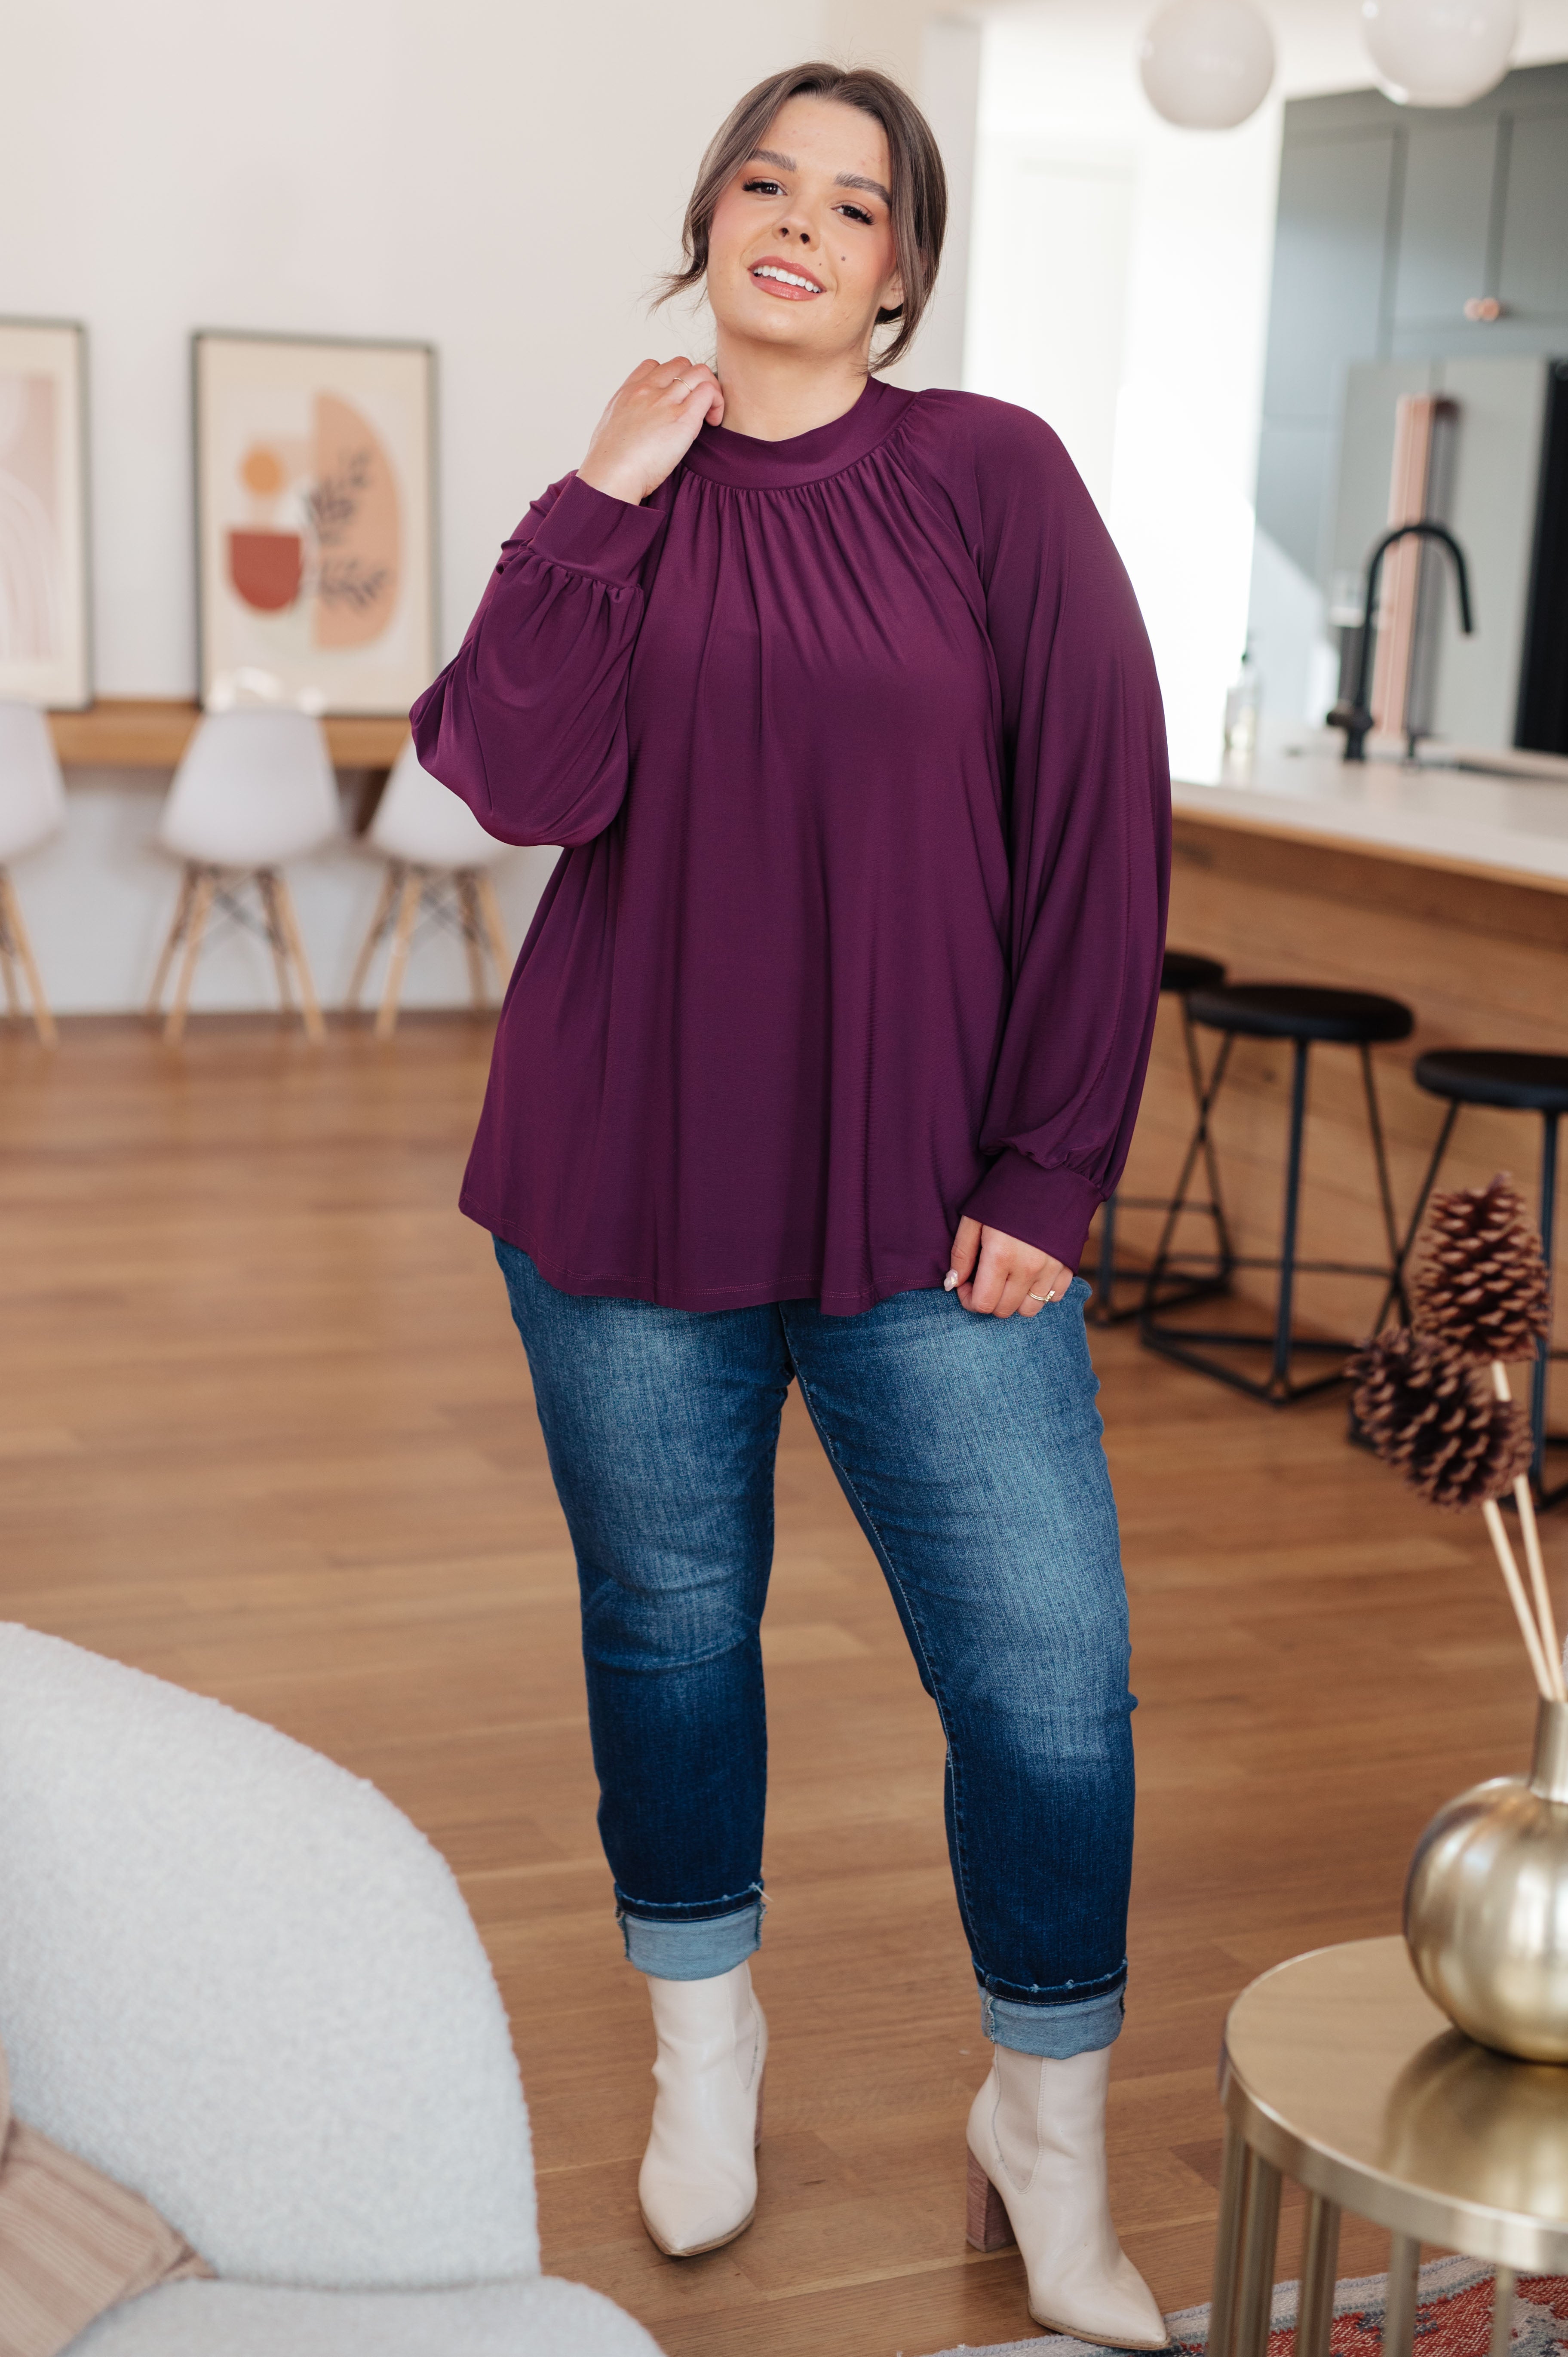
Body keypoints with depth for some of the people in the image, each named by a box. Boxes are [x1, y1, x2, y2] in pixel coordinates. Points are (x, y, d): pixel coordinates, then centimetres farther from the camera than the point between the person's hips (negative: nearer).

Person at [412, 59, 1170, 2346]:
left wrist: (1051, 1170, -8)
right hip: (632, 1188, 2)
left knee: (1049, 1667, -3)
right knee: (669, 1624, 14)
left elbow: (1103, 831, -5)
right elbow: (524, 785, -10)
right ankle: (705, 2034, 39)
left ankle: (1049, 2142, 20)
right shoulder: (614, 500, 6)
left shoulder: (995, 477, -2)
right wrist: (605, 499, -11)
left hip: (929, 1203, -2)